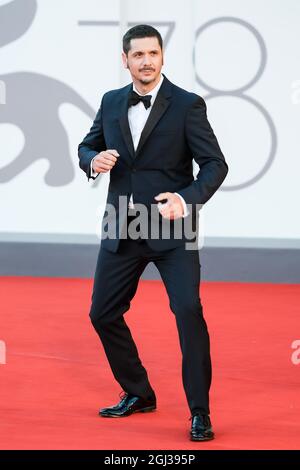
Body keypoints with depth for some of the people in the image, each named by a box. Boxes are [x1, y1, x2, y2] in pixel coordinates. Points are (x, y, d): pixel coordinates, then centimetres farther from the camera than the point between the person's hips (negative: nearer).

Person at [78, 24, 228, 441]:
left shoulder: (187, 105, -8)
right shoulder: (111, 102, 6)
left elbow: (215, 164, -10)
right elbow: (87, 146, 18)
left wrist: (187, 198, -28)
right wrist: (93, 160, -7)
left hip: (172, 229, -5)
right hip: (122, 230, 5)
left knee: (188, 312, -16)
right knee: (103, 313, 10)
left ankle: (200, 412, -7)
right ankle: (138, 394, 29)